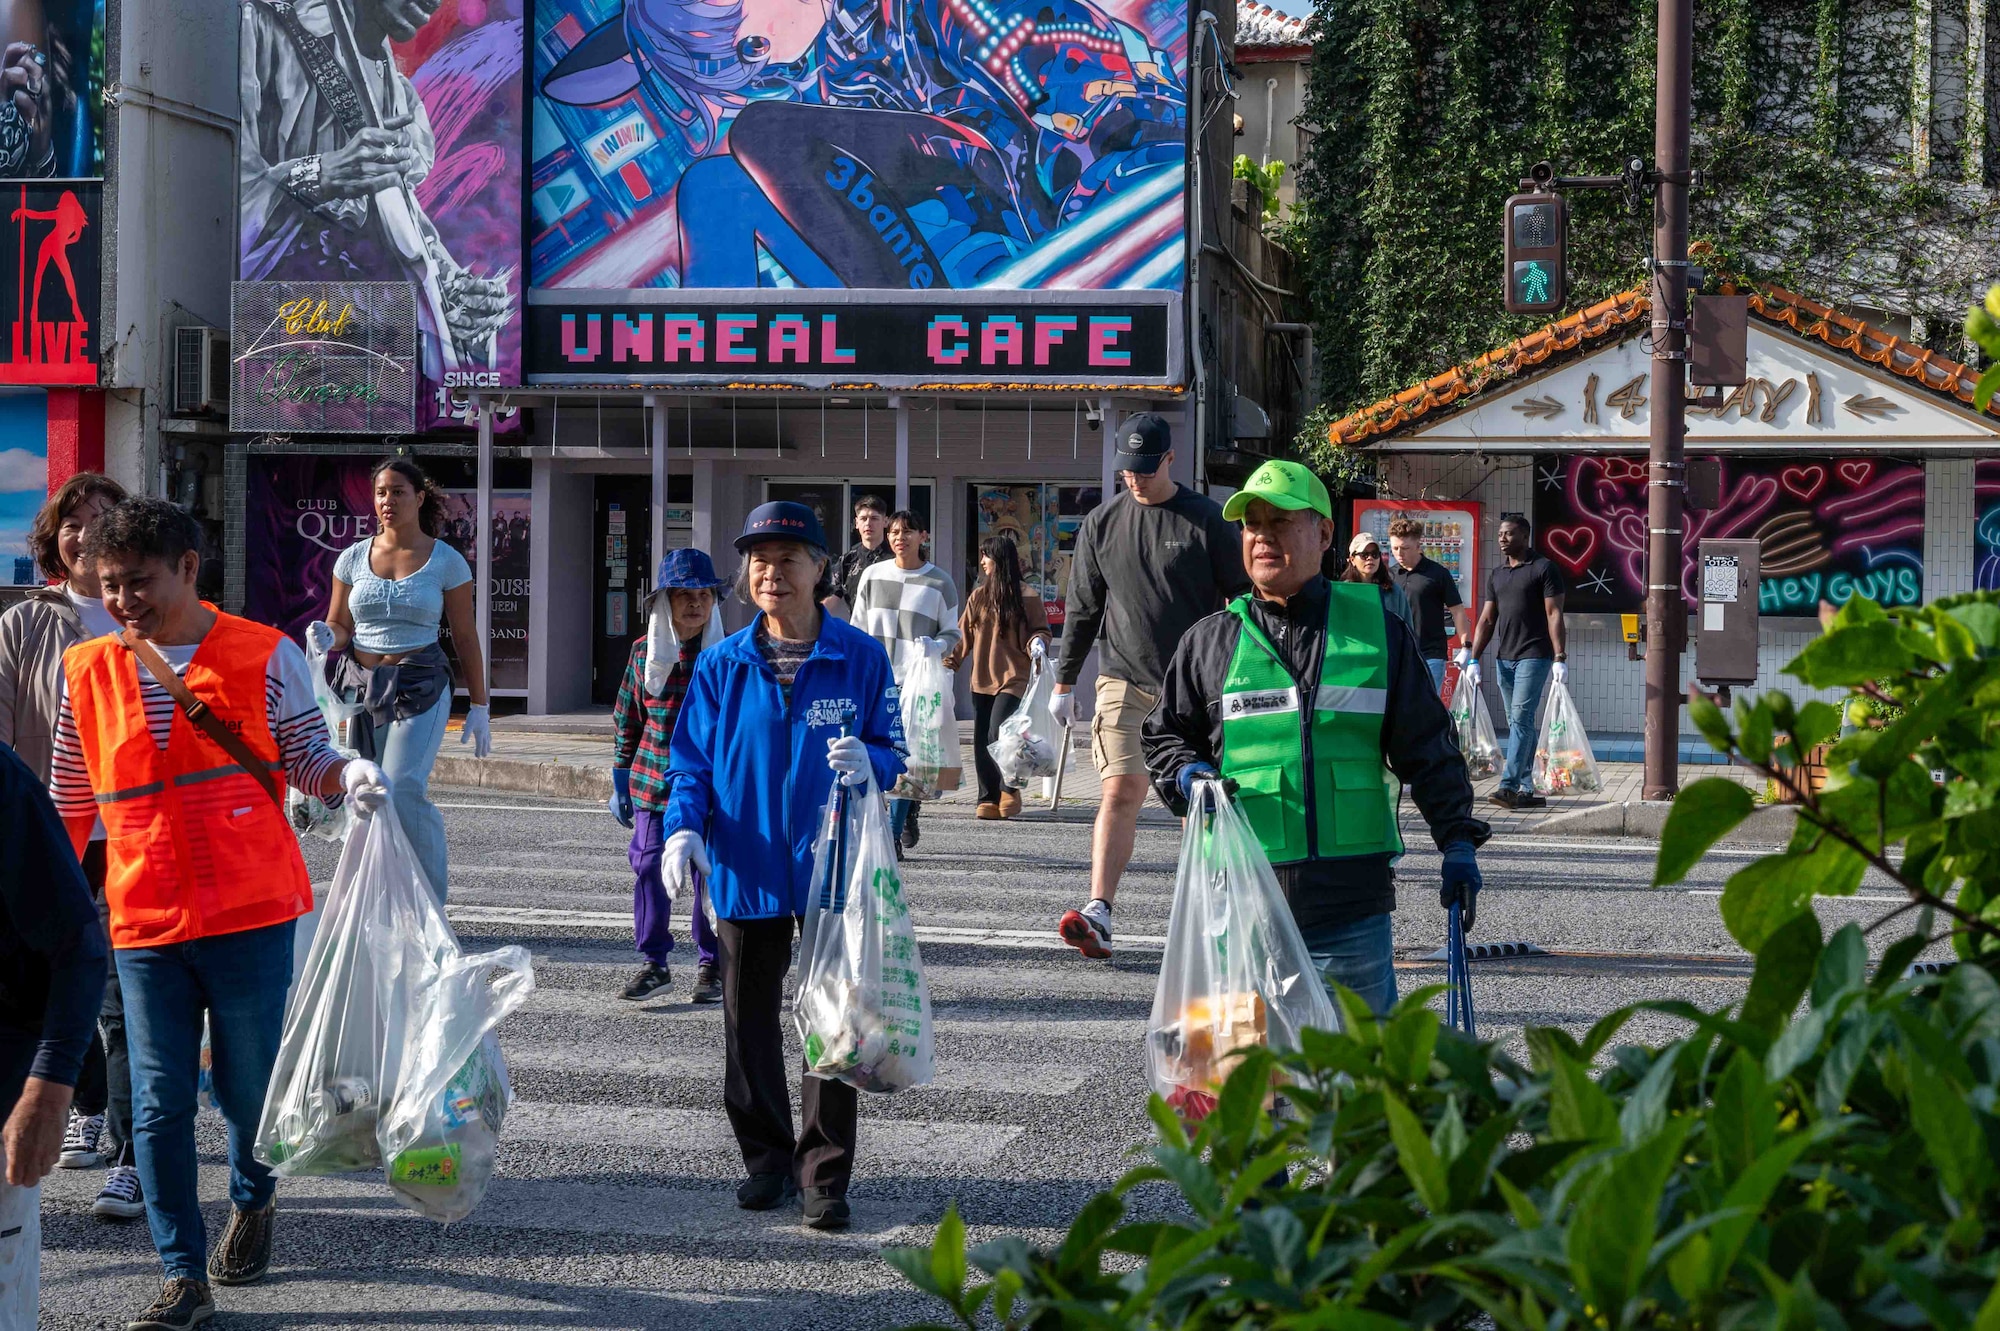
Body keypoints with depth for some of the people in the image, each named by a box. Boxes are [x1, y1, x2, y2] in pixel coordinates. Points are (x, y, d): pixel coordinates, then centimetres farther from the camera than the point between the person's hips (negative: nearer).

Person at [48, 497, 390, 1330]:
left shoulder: (263, 657, -2)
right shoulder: (88, 674, 6)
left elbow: (307, 760, 5)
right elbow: (70, 804, 15)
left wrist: (350, 777, -17)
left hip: (251, 915, -2)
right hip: (144, 925, 2)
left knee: (249, 1087, 8)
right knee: (159, 1103, 0)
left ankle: (252, 1201, 40)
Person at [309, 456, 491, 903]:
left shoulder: (446, 561, 2)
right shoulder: (353, 558, 8)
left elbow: (465, 639, 5)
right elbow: (339, 627, 16)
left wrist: (478, 707, 4)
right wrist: (326, 638, -9)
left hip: (420, 685, -4)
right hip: (362, 687, 4)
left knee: (403, 787, -19)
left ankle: (431, 896, -4)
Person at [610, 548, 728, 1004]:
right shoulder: (645, 652, 3)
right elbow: (627, 719, 11)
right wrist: (621, 782, 11)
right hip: (654, 782, 2)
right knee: (649, 868, 2)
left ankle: (711, 964, 16)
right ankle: (654, 962, 13)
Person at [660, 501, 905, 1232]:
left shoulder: (860, 658, -1)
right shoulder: (722, 665, 4)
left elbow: (893, 751, 4)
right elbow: (691, 761, 4)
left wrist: (867, 762, -20)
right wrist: (683, 827, -13)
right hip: (745, 867, 2)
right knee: (750, 1018, 10)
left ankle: (825, 1174, 7)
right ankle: (767, 1157, 25)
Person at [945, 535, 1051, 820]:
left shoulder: (1027, 598, -2)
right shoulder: (978, 596, 10)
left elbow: (1040, 630, 3)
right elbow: (964, 634, 12)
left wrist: (1037, 643, -18)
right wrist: (950, 660, 2)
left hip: (1013, 679, -5)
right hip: (981, 680, 5)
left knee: (997, 735, -16)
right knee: (981, 743, 3)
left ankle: (1010, 790, 3)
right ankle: (988, 799, 9)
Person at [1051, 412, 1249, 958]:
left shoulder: (1208, 520, -1)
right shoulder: (1101, 524, 7)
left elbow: (1244, 600, 2)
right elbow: (1082, 608, 14)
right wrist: (1064, 682, 13)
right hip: (1124, 681, 1)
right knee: (1120, 791, -12)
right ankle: (1098, 915, -19)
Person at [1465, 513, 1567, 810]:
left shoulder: (1543, 569, -3)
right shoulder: (1495, 575, 16)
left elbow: (1554, 614, -8)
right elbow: (1487, 620, 16)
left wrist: (1559, 658, -15)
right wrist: (1473, 659, 8)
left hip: (1534, 656, -7)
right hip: (1504, 659, 7)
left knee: (1521, 718, -14)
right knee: (1518, 723, 8)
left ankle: (1509, 786, -19)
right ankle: (1527, 790, 11)